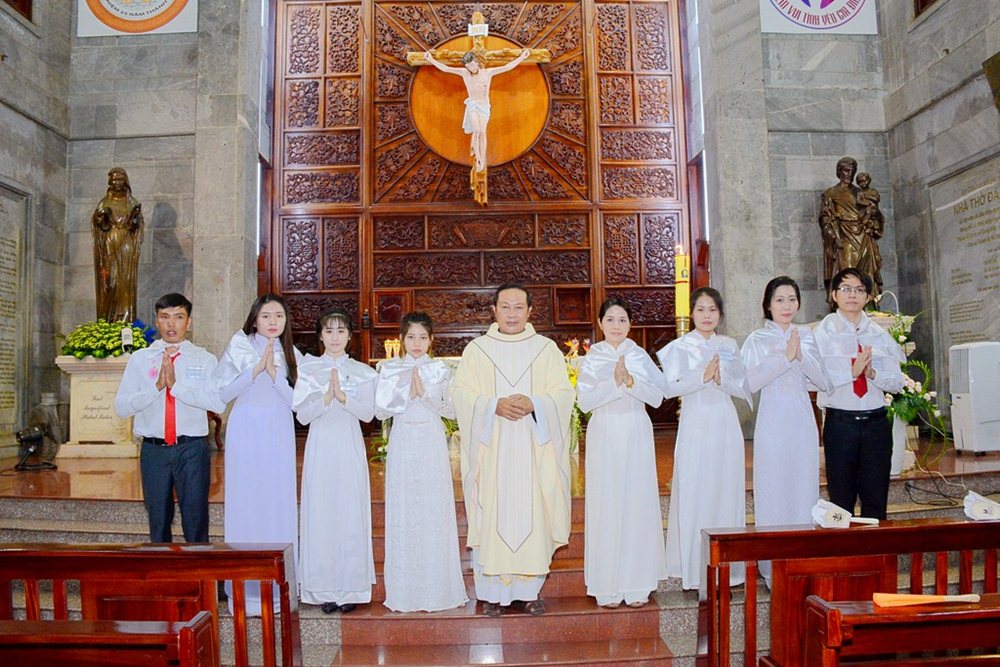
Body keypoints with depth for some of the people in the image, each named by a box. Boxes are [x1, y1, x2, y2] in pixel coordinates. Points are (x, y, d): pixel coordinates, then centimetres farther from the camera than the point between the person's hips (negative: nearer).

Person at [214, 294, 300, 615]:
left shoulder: (291, 354, 9)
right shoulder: (240, 347, 2)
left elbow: (295, 401, 2)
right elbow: (223, 392, -4)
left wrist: (274, 372, -10)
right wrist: (256, 369, -13)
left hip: (279, 434, 3)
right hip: (246, 431, -2)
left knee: (280, 503, 3)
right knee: (246, 504, -1)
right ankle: (246, 588, 10)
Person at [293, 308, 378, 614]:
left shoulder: (362, 372, 7)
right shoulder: (308, 369, 5)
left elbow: (368, 413, -3)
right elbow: (302, 415, -2)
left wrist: (343, 397, -17)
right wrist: (326, 397, -17)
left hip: (350, 447, 0)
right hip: (320, 447, 0)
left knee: (351, 513, 0)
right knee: (320, 513, 0)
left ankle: (350, 588, 10)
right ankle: (325, 588, 10)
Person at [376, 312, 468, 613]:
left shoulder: (441, 370, 6)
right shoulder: (389, 369, 7)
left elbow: (451, 410, 2)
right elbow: (380, 410, 3)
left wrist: (425, 395, -11)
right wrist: (407, 395, -10)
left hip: (432, 444, 0)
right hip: (402, 443, 1)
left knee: (434, 510, 0)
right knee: (403, 511, 1)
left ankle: (436, 588, 10)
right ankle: (404, 591, 11)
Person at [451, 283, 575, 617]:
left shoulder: (547, 349, 8)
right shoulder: (476, 349, 7)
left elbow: (563, 393, 1)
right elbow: (461, 393, -1)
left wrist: (533, 404, -18)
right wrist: (495, 405, -17)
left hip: (534, 449, 1)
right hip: (490, 449, 0)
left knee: (533, 517, 2)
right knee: (491, 518, 0)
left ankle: (529, 590, 13)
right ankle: (493, 592, 10)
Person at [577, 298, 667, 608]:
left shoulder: (640, 356, 6)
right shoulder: (591, 358, 2)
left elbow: (657, 397, -2)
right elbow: (585, 401, -7)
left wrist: (631, 380, -17)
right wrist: (614, 383, -18)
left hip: (636, 435, 1)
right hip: (604, 436, -1)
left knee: (638, 503, 2)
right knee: (605, 506, 0)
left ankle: (637, 584, 13)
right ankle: (607, 586, 9)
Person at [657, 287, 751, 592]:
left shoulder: (729, 346, 11)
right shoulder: (680, 347, 2)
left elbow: (744, 389, 6)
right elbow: (669, 388, -10)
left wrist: (721, 379, -12)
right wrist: (703, 377, -21)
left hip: (726, 427, 3)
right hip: (695, 426, -3)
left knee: (726, 493, 4)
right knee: (693, 495, -2)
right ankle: (692, 569, 6)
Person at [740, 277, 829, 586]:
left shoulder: (807, 335, 10)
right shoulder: (757, 339, 0)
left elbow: (821, 381, 5)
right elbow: (751, 381, -12)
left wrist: (801, 356, -11)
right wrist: (785, 356, -17)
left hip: (803, 422, 3)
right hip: (772, 421, -3)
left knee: (804, 486, 6)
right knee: (773, 490, -1)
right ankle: (773, 568, 8)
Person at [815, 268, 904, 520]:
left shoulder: (879, 335, 8)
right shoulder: (824, 332, -2)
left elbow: (897, 383, 4)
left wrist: (872, 373, -14)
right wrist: (852, 372, -22)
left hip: (877, 422, 3)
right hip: (840, 422, -3)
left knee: (876, 499, 11)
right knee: (841, 499, 7)